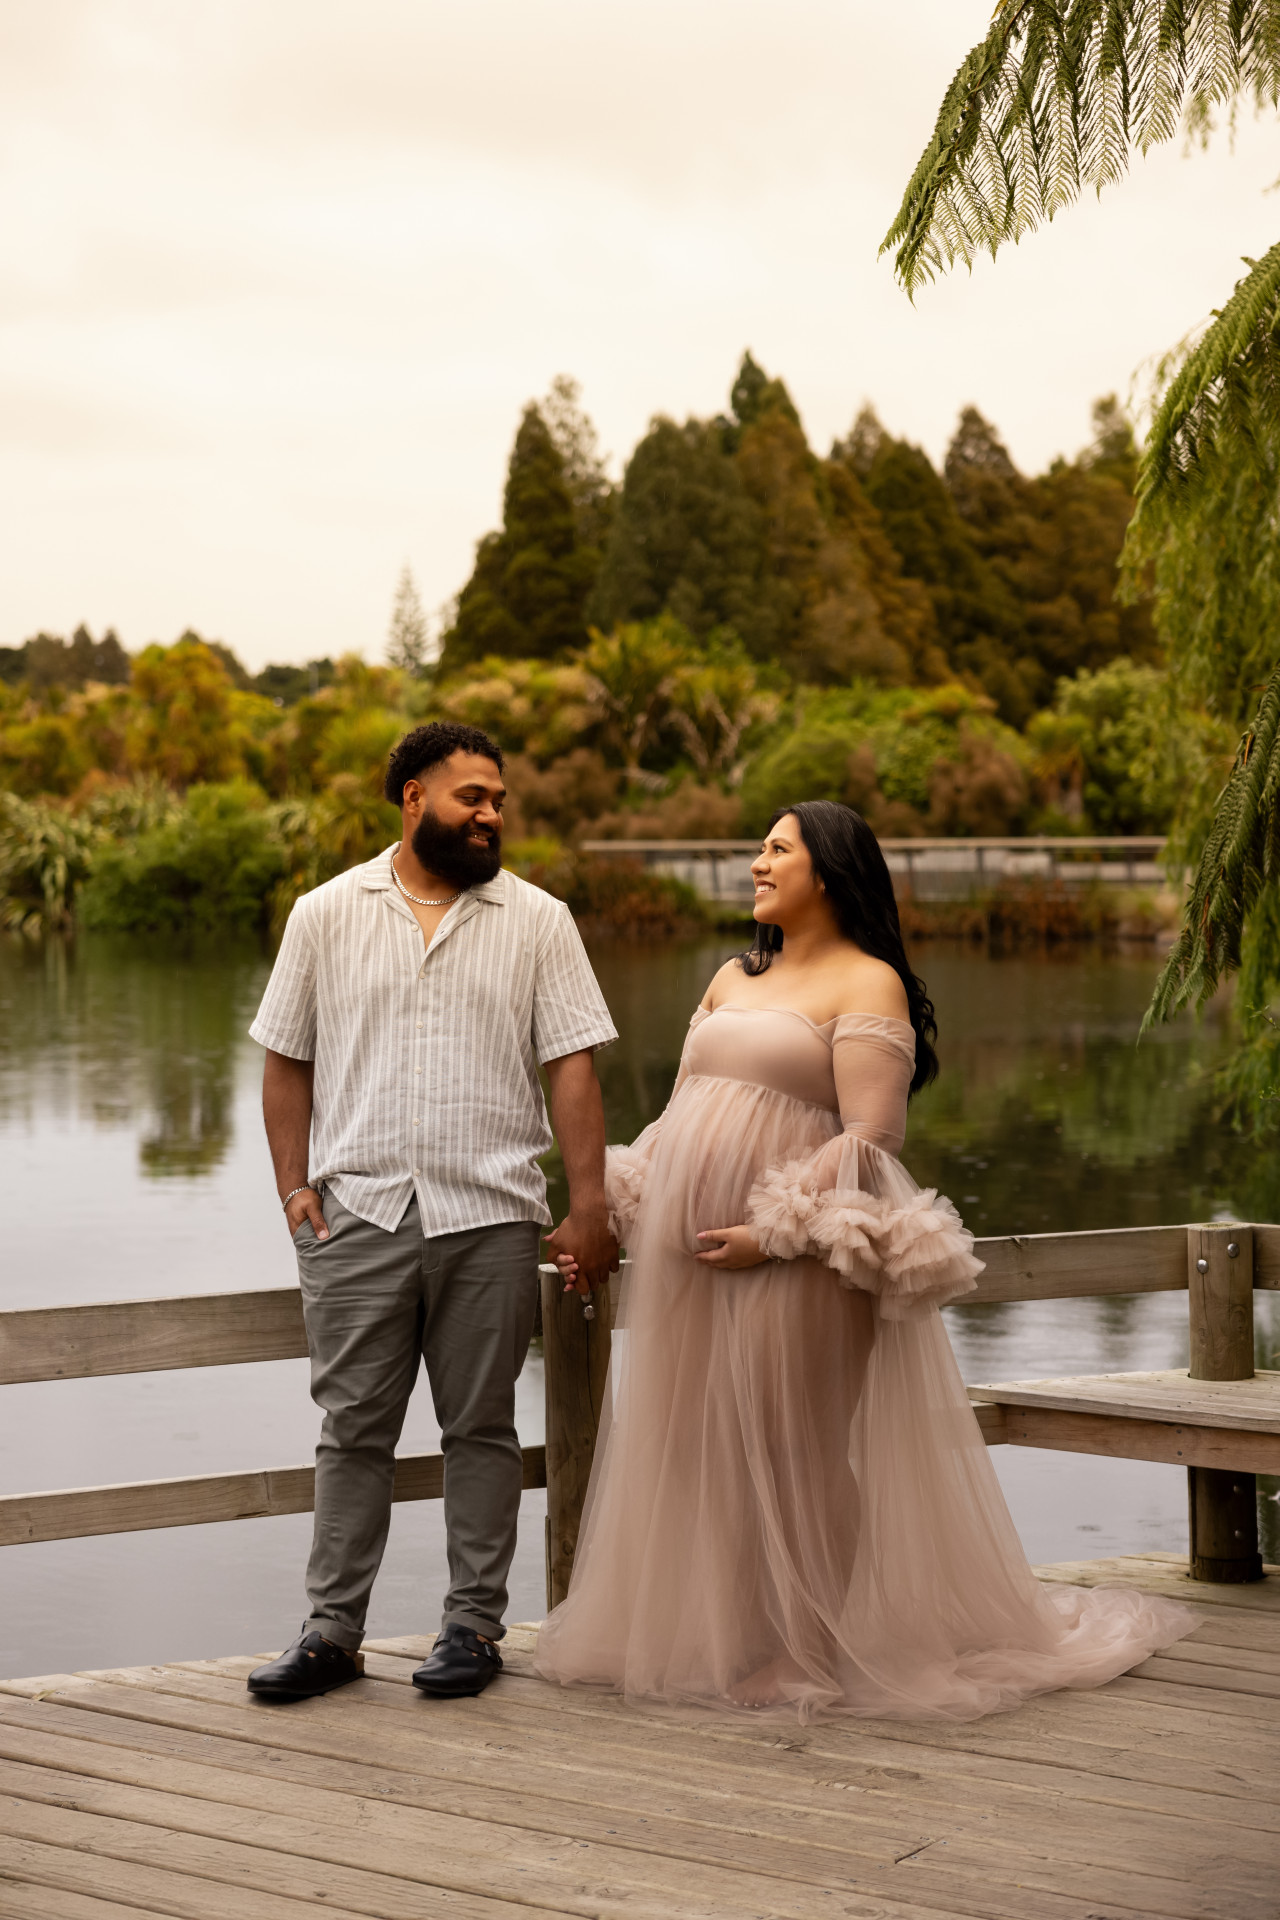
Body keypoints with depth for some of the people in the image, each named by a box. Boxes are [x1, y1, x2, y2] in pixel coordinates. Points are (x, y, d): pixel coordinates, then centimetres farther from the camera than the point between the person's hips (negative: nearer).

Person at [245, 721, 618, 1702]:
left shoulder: (537, 920, 5)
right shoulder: (327, 914, 7)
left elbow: (573, 1067, 1)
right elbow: (289, 1061, 10)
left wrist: (590, 1206, -6)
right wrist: (293, 1185, 0)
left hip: (490, 1216, 0)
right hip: (356, 1214, 1)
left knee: (481, 1427, 6)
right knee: (354, 1428, 4)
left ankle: (474, 1624, 15)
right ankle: (333, 1630, 11)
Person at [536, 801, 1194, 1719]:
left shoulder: (868, 985, -3)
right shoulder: (732, 980, 21)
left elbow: (871, 1141, -13)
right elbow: (678, 1120, 23)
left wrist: (775, 1232, -19)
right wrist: (609, 1220, 14)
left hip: (793, 1259, -7)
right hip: (688, 1249, 7)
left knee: (793, 1449, -4)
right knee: (695, 1447, 8)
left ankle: (815, 1652, 6)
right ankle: (722, 1640, 19)